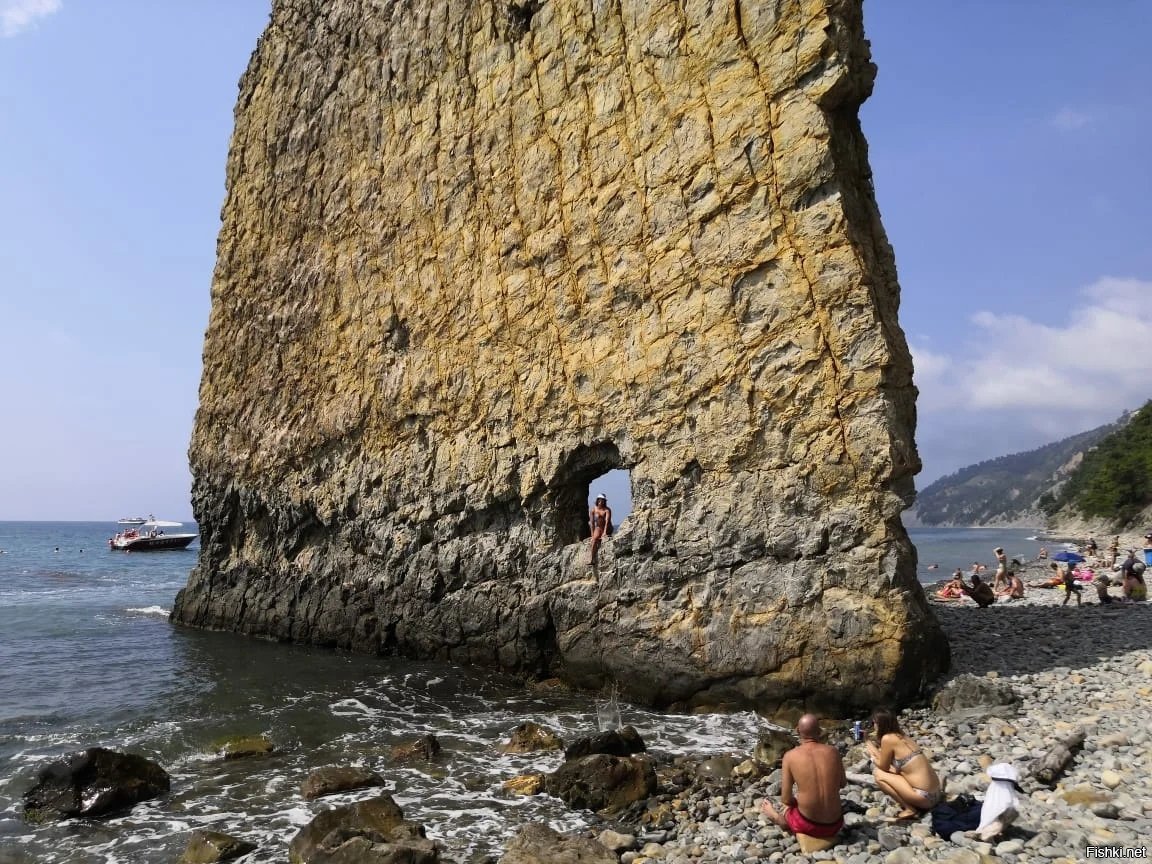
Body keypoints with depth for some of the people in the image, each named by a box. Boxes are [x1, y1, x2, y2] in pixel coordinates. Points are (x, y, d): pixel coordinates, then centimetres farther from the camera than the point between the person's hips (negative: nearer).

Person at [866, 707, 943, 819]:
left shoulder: (887, 738, -13)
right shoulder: (901, 736, 11)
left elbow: (883, 767, 1)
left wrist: (873, 755, 18)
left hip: (924, 796, -9)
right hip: (934, 794, 9)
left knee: (878, 774, -1)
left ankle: (910, 809, -2)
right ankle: (912, 806, 12)